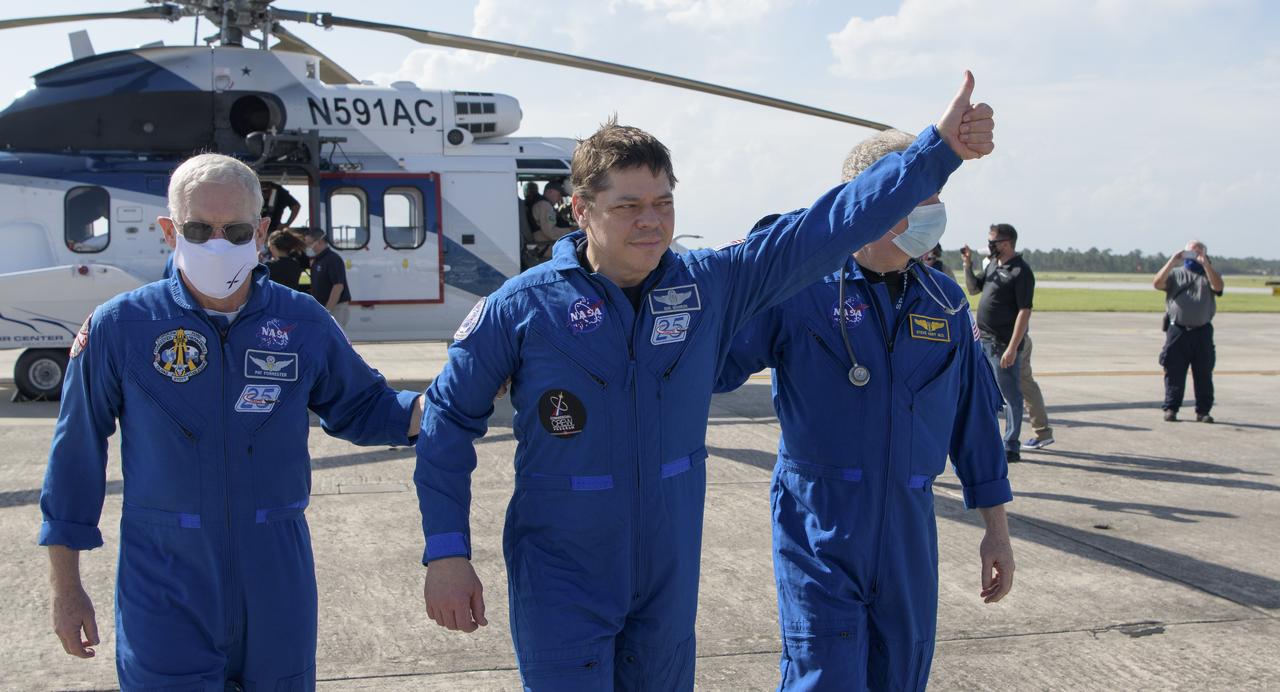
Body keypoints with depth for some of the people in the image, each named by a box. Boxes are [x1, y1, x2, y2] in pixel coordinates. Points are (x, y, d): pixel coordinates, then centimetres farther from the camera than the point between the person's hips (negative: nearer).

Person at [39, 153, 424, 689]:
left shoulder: (303, 323, 0)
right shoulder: (119, 327, -5)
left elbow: (360, 407, 11)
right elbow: (76, 455, 1)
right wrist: (66, 588, 3)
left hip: (276, 586, 2)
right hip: (164, 592, -2)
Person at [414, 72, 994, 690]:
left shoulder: (709, 285, -4)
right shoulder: (523, 305, -12)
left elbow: (828, 226, -5)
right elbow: (449, 416, -4)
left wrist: (938, 148, -10)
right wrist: (446, 553, -8)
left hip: (671, 580, 4)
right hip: (562, 585, -4)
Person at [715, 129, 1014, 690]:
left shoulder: (946, 302, 6)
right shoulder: (799, 287, -8)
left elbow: (975, 420, 13)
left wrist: (996, 531, 14)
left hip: (909, 536, 5)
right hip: (818, 533, -5)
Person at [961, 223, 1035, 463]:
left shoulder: (1020, 272, -14)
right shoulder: (993, 265, 12)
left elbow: (1024, 312, -18)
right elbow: (973, 288, 26)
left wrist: (1012, 348, -23)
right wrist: (968, 265, 8)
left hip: (1002, 344, -9)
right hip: (983, 340, 9)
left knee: (1010, 395, 0)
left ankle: (1011, 448, 5)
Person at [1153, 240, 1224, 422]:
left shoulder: (1209, 274, 12)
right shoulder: (1175, 273, 11)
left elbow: (1218, 286, -11)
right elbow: (1157, 284, -7)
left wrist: (1205, 263, -17)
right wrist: (1171, 262, -15)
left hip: (1202, 331, 1)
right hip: (1177, 330, -1)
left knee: (1204, 374, 2)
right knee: (1174, 373, 1)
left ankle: (1203, 411, 8)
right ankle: (1170, 409, 7)